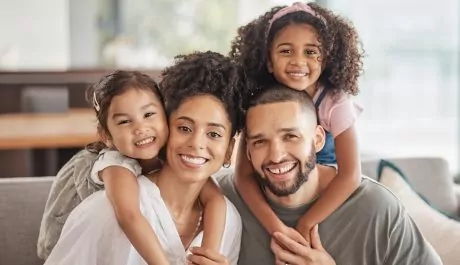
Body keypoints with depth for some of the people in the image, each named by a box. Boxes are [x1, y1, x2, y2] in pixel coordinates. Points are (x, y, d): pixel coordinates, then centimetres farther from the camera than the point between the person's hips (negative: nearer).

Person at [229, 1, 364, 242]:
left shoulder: (335, 103, -17)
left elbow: (350, 175, -22)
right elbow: (244, 175, -18)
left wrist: (304, 227, -26)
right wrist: (277, 229, -31)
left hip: (327, 205, -1)